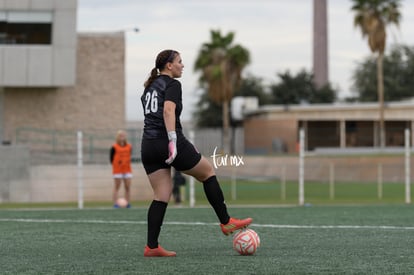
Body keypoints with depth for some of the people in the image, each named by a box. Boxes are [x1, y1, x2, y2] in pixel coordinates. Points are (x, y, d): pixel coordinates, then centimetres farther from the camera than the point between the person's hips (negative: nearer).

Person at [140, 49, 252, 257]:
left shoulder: (149, 87, 21)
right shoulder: (172, 84, -4)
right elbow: (168, 110, -20)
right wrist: (173, 140, -27)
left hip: (148, 146, 7)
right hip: (169, 143, -7)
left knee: (161, 196, 6)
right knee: (208, 172, 12)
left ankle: (151, 246, -5)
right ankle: (226, 222, 16)